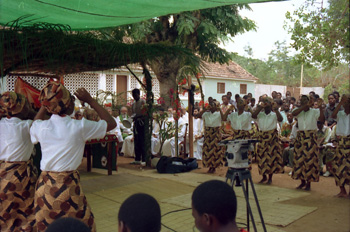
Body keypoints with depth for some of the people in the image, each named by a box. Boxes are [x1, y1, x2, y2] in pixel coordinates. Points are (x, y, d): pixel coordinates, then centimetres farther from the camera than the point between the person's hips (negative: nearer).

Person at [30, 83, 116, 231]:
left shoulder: (40, 127, -3)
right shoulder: (80, 127, -13)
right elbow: (111, 123, 1)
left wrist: (45, 105, 19)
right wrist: (90, 101, 4)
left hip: (44, 186, 4)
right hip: (68, 186, -4)